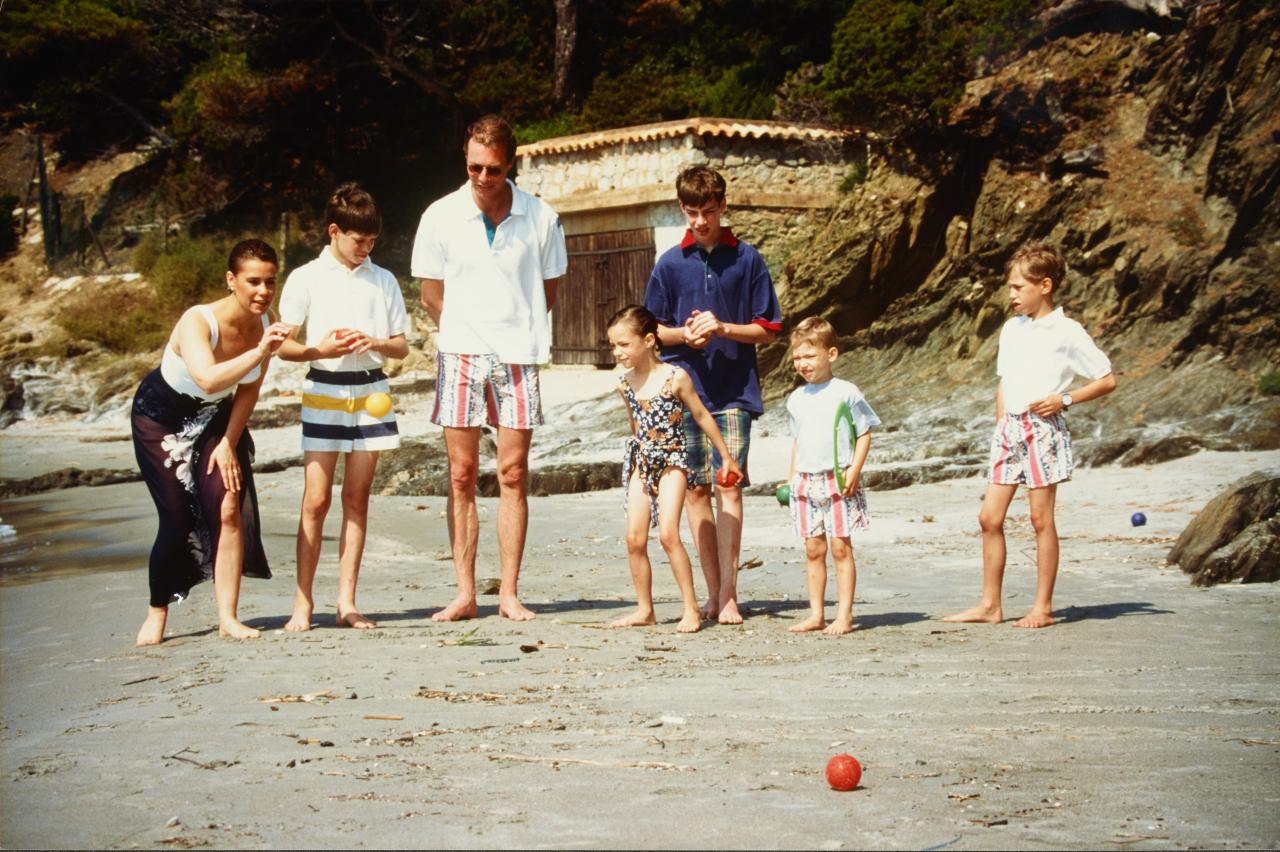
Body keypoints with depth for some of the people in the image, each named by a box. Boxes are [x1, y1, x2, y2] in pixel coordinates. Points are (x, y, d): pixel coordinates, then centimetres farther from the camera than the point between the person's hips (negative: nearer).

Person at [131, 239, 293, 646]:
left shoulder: (265, 323, -16)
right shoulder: (198, 322, -34)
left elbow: (248, 390, -2)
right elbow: (209, 380, -52)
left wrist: (229, 443, -6)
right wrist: (260, 351, -59)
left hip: (216, 417, 4)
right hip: (161, 417, -4)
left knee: (229, 508, -12)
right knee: (178, 521, -6)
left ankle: (228, 617, -6)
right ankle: (157, 612, 17)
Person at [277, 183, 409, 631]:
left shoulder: (383, 281, 10)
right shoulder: (306, 279, 2)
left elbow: (401, 346, 11)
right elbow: (283, 345, 1)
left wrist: (374, 342, -10)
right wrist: (319, 350, -18)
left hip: (371, 393, 3)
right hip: (324, 392, -3)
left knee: (357, 498, 3)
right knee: (316, 499, -5)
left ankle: (346, 602, 6)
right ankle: (303, 601, 1)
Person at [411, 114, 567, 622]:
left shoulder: (541, 219, 0)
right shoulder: (441, 217, 0)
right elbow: (431, 295, 8)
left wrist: (515, 330, 8)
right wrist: (468, 335, 7)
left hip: (517, 356, 0)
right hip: (460, 354, 0)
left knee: (513, 476, 0)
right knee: (462, 476, 0)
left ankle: (509, 594, 5)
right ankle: (465, 594, 4)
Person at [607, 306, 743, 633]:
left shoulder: (675, 377, -12)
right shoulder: (624, 382, 2)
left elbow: (701, 416, -1)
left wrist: (726, 457, 5)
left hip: (672, 461, -5)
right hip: (641, 462, 5)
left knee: (668, 533, -17)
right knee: (634, 539, 0)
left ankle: (691, 608, -8)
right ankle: (644, 609, 11)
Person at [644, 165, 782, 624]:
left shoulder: (747, 259, 2)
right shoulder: (670, 263, 6)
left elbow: (767, 328, 3)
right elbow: (654, 329, 11)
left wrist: (722, 328, -12)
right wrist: (684, 334, -10)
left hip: (735, 390, -2)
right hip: (686, 387, 2)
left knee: (728, 485, -9)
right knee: (696, 488, 3)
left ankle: (728, 594, -8)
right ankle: (714, 591, 10)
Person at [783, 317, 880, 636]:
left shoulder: (846, 393, -4)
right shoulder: (796, 399, 11)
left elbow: (864, 435, -2)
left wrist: (854, 470, -12)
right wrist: (792, 476, 13)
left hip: (838, 482, -5)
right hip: (806, 483, 5)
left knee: (840, 547, -4)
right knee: (813, 550, 6)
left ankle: (844, 615, 0)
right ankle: (816, 613, 11)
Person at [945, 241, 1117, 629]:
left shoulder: (1067, 333, -6)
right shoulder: (1012, 329, 13)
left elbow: (1107, 380, -4)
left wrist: (1064, 399, -13)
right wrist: (1001, 426, 14)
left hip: (1043, 429, -6)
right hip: (1009, 429, 6)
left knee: (1041, 517, -2)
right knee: (989, 516, 3)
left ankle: (1043, 607, 5)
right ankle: (990, 605, 9)